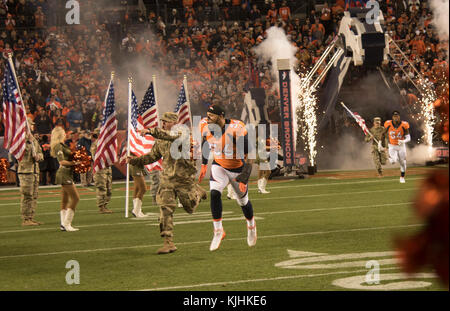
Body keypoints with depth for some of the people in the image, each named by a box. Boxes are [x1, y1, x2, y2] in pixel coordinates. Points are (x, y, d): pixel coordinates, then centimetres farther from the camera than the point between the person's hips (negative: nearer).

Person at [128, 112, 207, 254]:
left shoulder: (182, 133, -11)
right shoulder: (160, 140, 8)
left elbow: (173, 136, -35)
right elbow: (152, 156, 20)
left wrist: (152, 131, -42)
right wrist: (135, 160, 9)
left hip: (184, 178, -4)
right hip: (167, 178, 4)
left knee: (190, 208, 11)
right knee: (165, 209, -7)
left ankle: (198, 192, 45)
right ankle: (168, 243, -6)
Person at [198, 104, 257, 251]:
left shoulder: (236, 129, -31)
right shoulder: (205, 126, -15)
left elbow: (249, 155, -24)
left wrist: (244, 178, -28)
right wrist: (204, 164, 14)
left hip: (237, 168, -3)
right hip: (219, 166, 3)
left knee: (243, 201, 12)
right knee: (214, 194, -21)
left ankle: (251, 225, 42)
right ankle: (218, 231, -10)